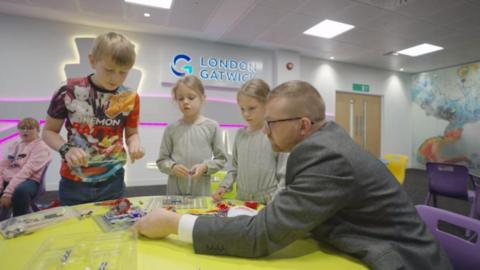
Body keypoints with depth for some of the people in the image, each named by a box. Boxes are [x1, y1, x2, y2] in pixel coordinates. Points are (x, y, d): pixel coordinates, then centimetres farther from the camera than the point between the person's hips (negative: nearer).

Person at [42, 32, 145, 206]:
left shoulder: (130, 98, -6)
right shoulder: (69, 92, -11)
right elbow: (49, 131, 0)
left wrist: (134, 144, -16)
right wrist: (66, 149, -19)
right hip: (74, 182, -1)